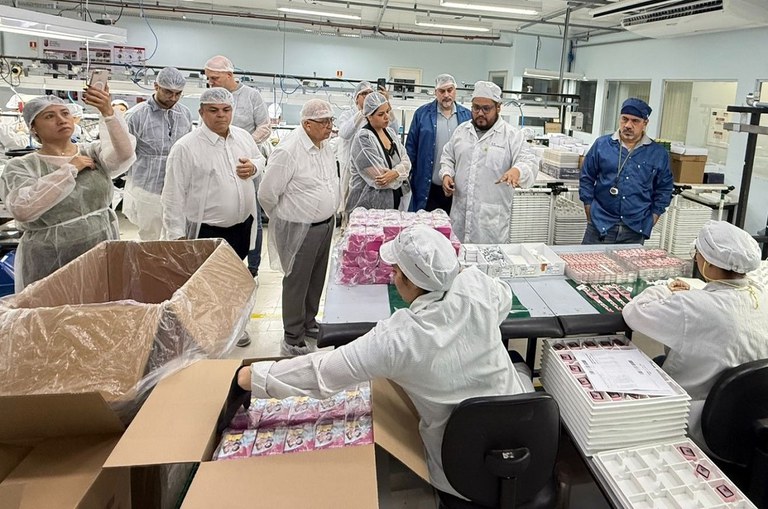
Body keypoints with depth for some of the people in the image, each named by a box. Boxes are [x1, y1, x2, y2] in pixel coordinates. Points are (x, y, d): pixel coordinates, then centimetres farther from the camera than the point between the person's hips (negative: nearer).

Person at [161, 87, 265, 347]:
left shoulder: (243, 136, 1)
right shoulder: (185, 147, -16)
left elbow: (259, 158, 19)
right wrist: (177, 234, -15)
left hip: (242, 225, 6)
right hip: (206, 230, -6)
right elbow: (174, 194, -14)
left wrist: (253, 167, -6)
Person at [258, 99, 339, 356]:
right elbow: (267, 194, -15)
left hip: (326, 224, 8)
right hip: (300, 229, -8)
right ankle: (293, 340, 17)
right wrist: (287, 220, 0)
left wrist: (330, 214, 18)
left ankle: (308, 323, 39)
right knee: (297, 282, 4)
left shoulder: (326, 148, 7)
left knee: (317, 279, 19)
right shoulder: (288, 151, -20)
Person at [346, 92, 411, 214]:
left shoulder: (390, 132, 10)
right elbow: (379, 177, -21)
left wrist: (394, 173, -18)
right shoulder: (363, 138, -15)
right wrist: (401, 175, -6)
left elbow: (406, 161, 2)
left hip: (397, 201, 7)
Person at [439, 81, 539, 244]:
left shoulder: (513, 135, -2)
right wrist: (446, 174, 0)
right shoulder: (461, 130, 12)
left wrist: (517, 170, -34)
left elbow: (530, 162, -11)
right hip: (460, 212, 4)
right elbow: (448, 158, 21)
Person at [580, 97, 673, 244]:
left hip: (636, 230, 1)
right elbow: (587, 179, 6)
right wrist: (591, 217, 2)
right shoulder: (601, 145, 1)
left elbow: (663, 189, 11)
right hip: (600, 226, -1)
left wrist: (650, 222, 5)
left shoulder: (658, 153, 4)